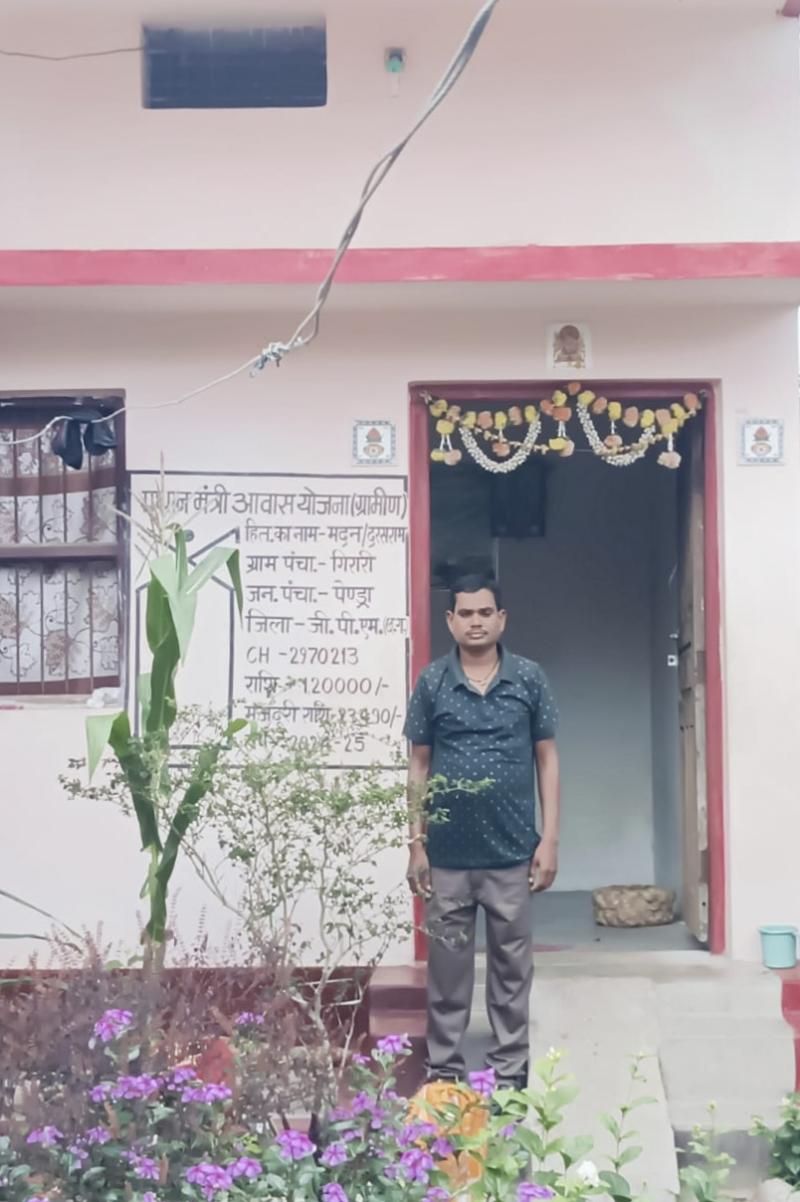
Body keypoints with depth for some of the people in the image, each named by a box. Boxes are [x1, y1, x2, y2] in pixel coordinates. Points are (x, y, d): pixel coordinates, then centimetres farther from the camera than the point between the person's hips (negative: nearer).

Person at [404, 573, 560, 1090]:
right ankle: (444, 1072, 19)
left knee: (512, 969, 8)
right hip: (447, 855, 0)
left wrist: (549, 838, -2)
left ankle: (510, 1074, 19)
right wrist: (416, 843, 1)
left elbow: (547, 759, 4)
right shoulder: (432, 682, 1)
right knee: (447, 968, 8)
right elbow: (419, 766, 5)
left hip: (512, 852, 0)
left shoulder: (530, 679, 1)